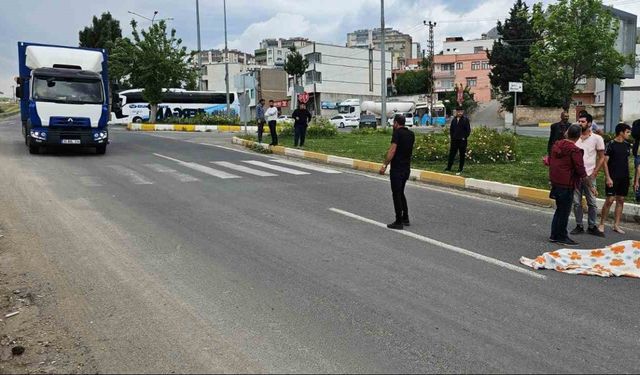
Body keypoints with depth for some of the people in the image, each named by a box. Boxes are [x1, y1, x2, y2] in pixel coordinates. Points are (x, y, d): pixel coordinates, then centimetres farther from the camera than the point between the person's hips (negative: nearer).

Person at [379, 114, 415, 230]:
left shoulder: (397, 132, -12)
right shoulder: (411, 134, 10)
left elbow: (392, 150, -21)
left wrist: (384, 165, -21)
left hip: (397, 169, -8)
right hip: (407, 168, 8)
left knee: (396, 194, -1)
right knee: (401, 193, 20)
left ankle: (399, 222, 1)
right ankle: (405, 218, 21)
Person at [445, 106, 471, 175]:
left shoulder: (465, 119, -5)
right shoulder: (454, 120, 8)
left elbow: (468, 130, -6)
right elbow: (451, 129, 16)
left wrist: (465, 137, -10)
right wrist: (452, 136, 6)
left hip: (462, 140, -4)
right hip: (454, 140, 4)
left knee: (462, 155, 4)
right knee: (451, 154, 5)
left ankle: (460, 169, 10)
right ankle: (448, 168, 12)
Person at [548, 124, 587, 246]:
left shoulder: (556, 145, 5)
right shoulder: (575, 150, -19)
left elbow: (550, 161, 15)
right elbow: (580, 168, -16)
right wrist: (584, 176, 4)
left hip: (555, 181, 8)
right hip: (567, 184, -8)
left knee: (559, 209, 19)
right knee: (564, 211, 3)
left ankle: (554, 235, 23)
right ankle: (562, 237, 12)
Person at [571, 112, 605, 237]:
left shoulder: (597, 138, -1)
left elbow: (601, 158, 1)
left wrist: (594, 174, -6)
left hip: (589, 176, -2)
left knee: (592, 203, 3)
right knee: (576, 202, 6)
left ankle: (592, 227, 14)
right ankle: (579, 226, 16)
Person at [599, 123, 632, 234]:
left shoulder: (627, 145, 11)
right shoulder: (611, 144, -8)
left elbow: (627, 161, 18)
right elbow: (605, 162, -9)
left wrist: (628, 176, 12)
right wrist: (608, 178, -15)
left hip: (624, 178, 6)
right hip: (613, 177, -6)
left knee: (620, 200, 7)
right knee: (610, 200, -8)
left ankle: (616, 225, 13)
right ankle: (601, 224, 3)